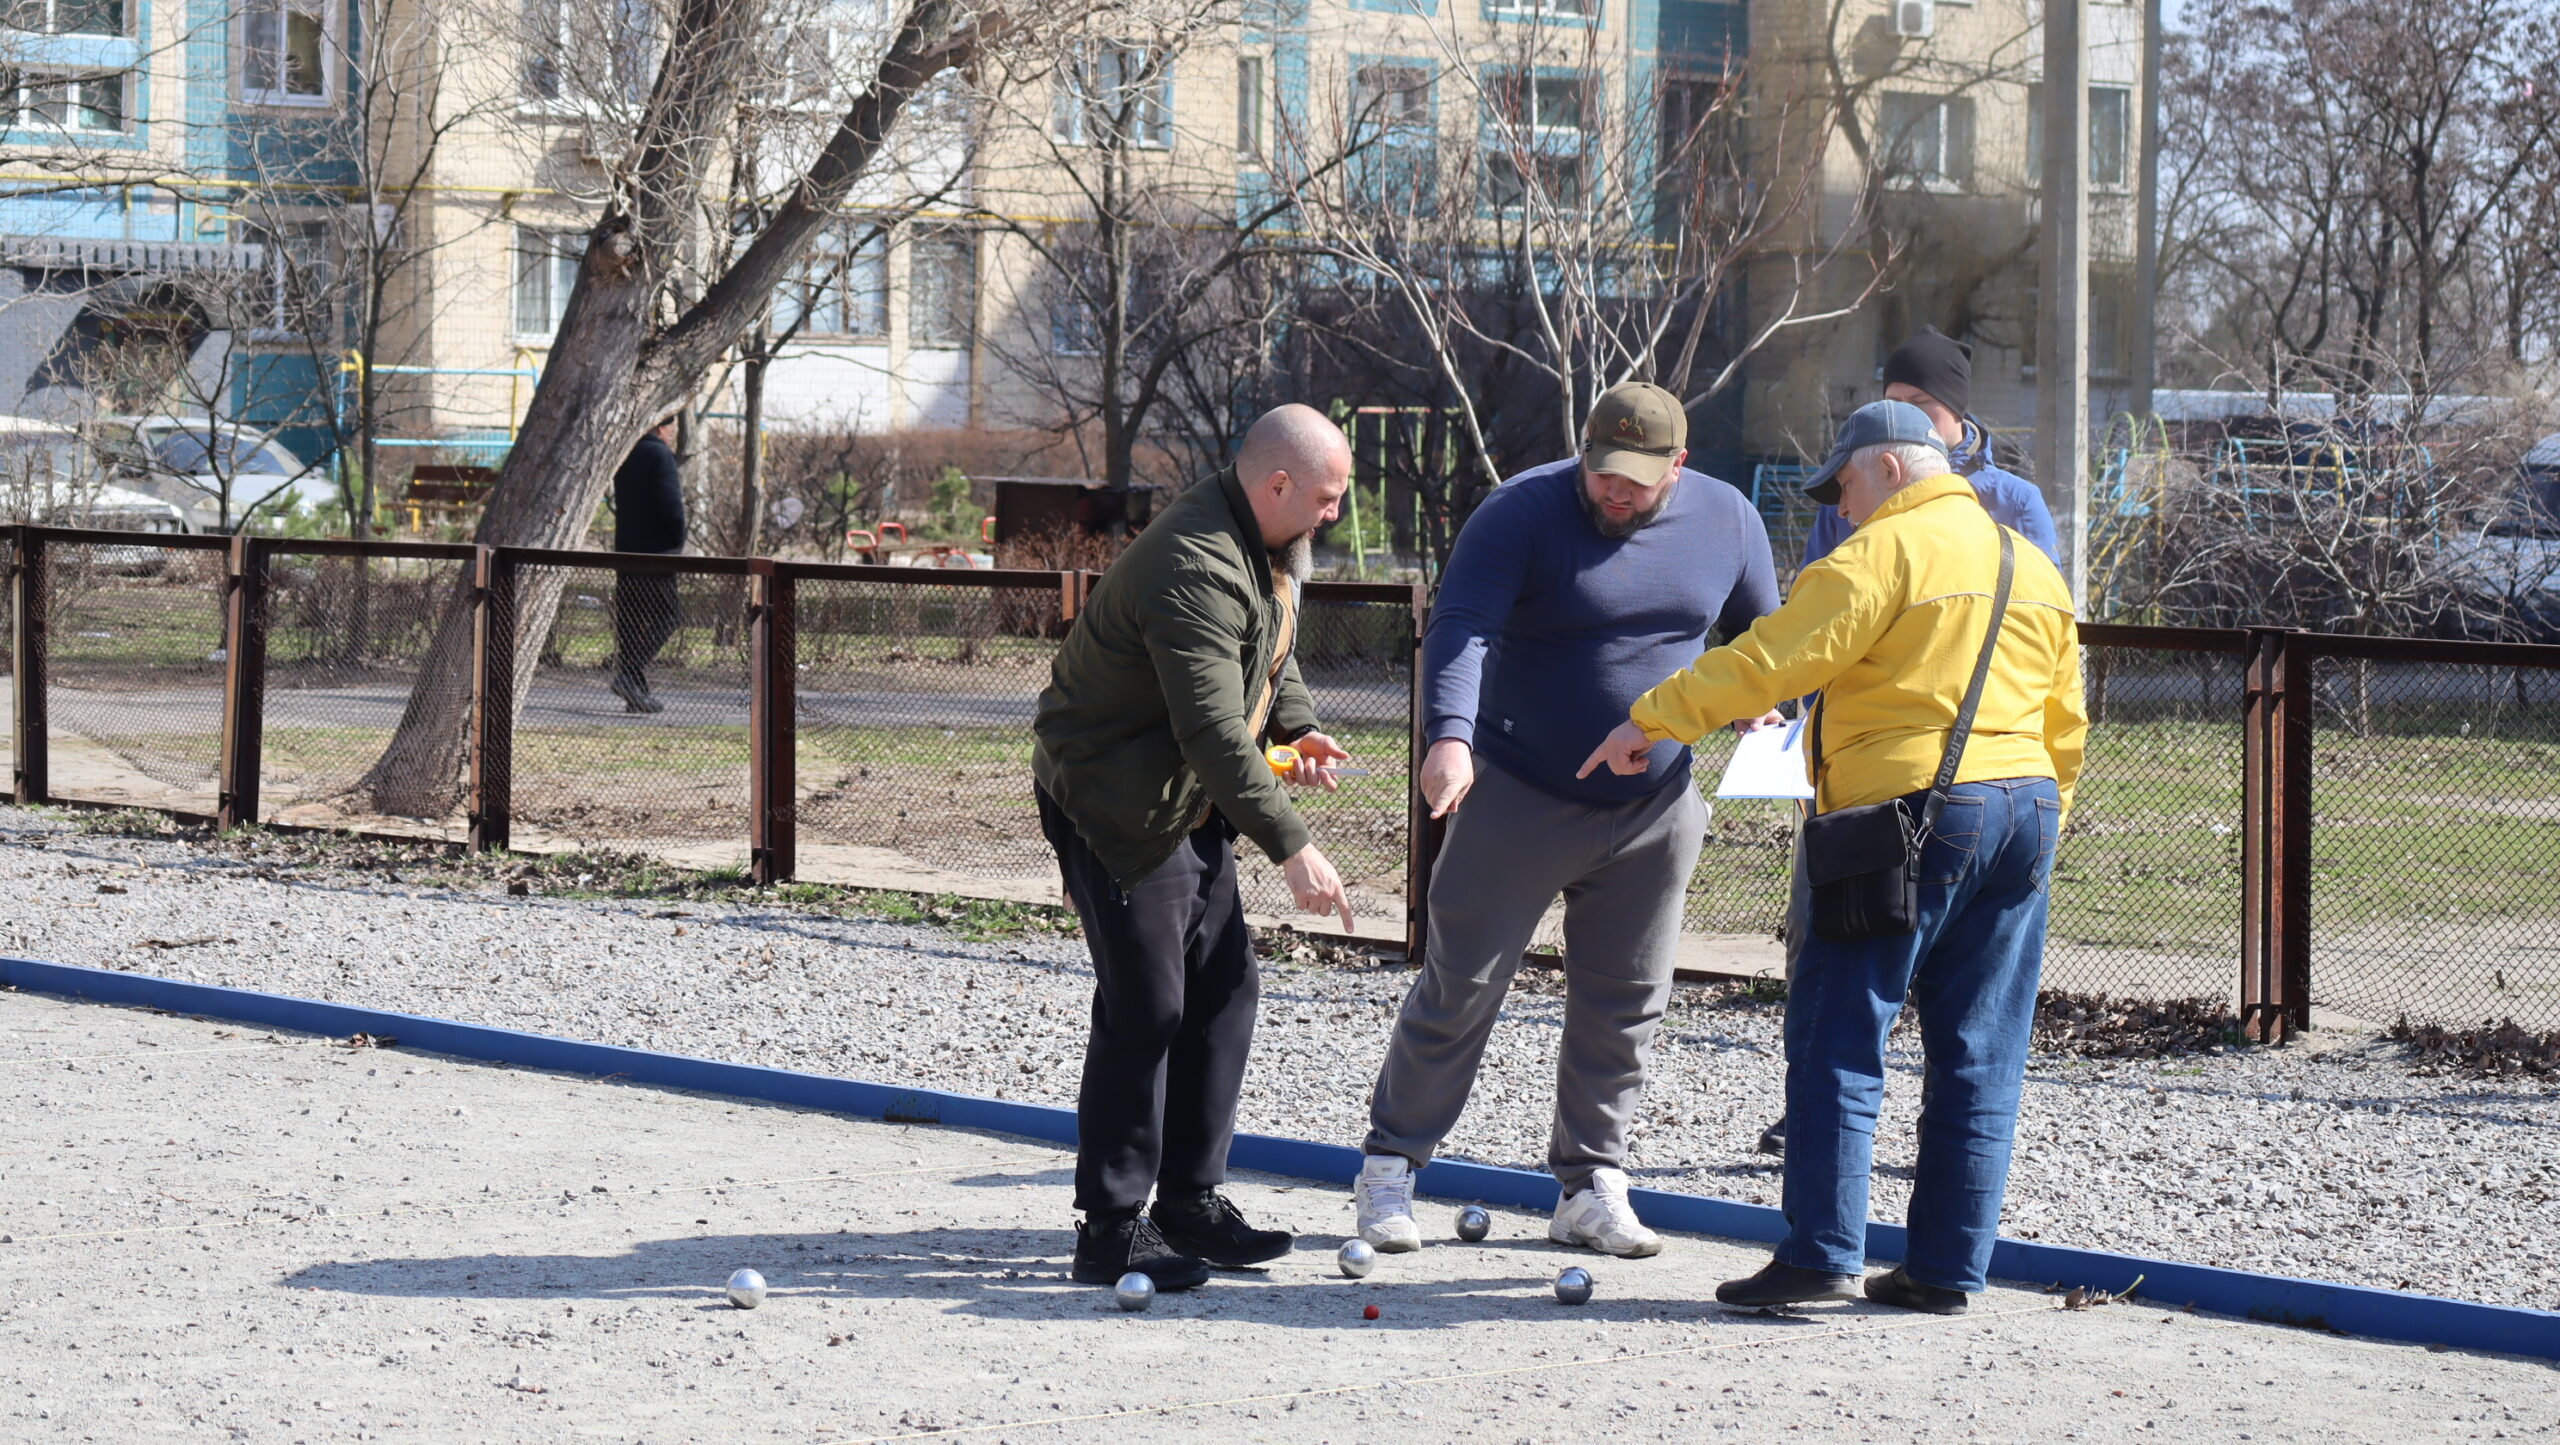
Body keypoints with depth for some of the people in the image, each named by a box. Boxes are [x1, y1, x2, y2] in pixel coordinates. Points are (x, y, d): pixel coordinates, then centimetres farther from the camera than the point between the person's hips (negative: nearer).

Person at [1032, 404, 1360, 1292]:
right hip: (1114, 801, -10)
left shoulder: (1272, 546, 5)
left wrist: (1296, 725, 1)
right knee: (1144, 1008, -10)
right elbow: (1213, 729, -33)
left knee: (1224, 988, 10)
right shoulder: (1195, 567, -28)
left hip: (1188, 802, 10)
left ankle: (1191, 1201, 20)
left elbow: (1271, 653, 22)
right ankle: (1110, 1230, -3)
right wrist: (1291, 846, -34)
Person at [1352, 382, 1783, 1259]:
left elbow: (1761, 634, 18)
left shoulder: (1726, 522, 2)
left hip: (1655, 812, 4)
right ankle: (1391, 1168, 12)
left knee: (1624, 1004, 7)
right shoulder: (1524, 513, -13)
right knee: (1461, 984, 0)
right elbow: (1460, 627, -23)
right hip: (1521, 800, -4)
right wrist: (1449, 736, -39)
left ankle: (1590, 1187, 18)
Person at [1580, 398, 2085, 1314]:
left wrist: (1653, 720, -7)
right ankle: (1948, 1267, 10)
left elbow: (1771, 660, -12)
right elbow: (2065, 727, 21)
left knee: (1838, 1038, -3)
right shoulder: (2035, 570, 18)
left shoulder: (1885, 553, -6)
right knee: (1978, 1055, 9)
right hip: (2023, 805, 8)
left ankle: (1822, 1254, -7)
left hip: (1910, 812, -8)